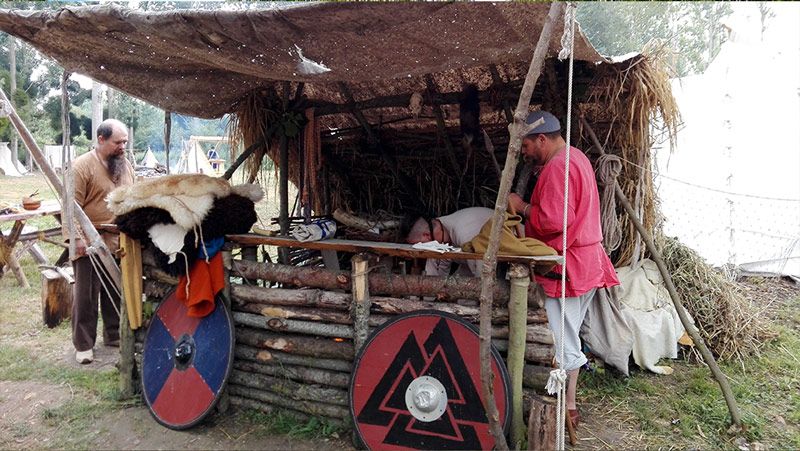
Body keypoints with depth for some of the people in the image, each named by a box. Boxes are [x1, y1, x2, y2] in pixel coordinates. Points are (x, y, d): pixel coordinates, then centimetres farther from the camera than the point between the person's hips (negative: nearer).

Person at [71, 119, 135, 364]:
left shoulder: (125, 165, 10)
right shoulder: (82, 166, -12)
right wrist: (77, 237, -19)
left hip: (119, 243, 6)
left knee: (116, 293, 16)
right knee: (86, 295, 4)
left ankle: (113, 334, 30)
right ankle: (83, 344, 14)